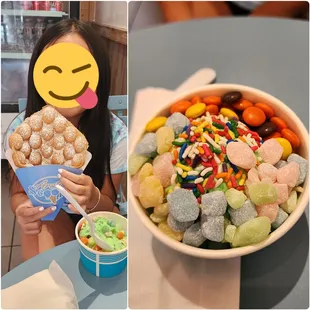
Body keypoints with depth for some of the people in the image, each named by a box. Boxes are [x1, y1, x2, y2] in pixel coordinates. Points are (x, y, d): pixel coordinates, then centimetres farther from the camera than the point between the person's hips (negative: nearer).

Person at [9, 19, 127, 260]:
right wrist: (23, 209, -31)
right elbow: (19, 192, -7)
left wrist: (93, 199, -38)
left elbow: (107, 204, -13)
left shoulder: (115, 133, -23)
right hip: (45, 219, 1)